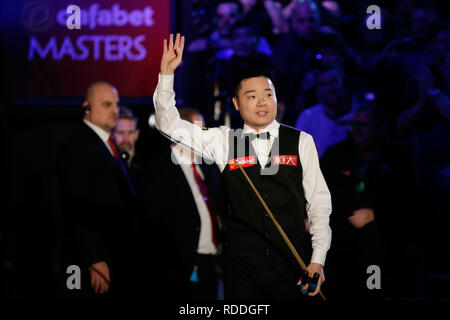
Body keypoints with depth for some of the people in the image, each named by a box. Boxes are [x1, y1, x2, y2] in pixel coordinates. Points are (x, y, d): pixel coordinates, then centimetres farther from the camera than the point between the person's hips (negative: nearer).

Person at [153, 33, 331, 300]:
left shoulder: (301, 142, 3)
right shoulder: (223, 141, 5)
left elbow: (319, 201, 3)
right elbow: (170, 125, 3)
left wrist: (318, 260, -2)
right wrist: (167, 73, -7)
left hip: (292, 267, 0)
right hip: (241, 266, 0)